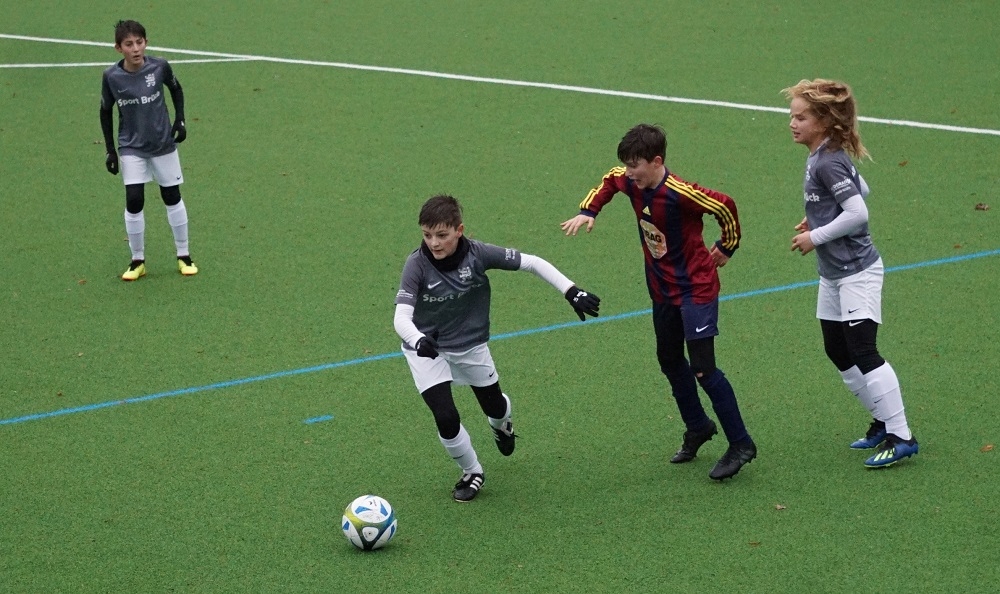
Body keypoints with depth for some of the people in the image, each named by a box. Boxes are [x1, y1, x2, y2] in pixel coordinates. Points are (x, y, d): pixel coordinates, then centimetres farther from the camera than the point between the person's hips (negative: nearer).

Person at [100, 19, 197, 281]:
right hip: (132, 149, -1)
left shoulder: (159, 67, -14)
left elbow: (176, 90, 7)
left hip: (164, 144, 1)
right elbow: (105, 111, 1)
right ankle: (137, 261, 7)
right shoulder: (111, 77, -14)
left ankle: (184, 256, 24)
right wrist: (110, 150, 0)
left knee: (172, 198, 9)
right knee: (134, 201, -9)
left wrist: (180, 120, -3)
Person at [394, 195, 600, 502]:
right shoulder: (417, 264, -27)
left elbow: (532, 263, -14)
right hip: (427, 350, -2)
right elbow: (401, 317, -34)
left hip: (472, 346, 2)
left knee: (495, 407, 18)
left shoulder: (477, 254, -23)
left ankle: (501, 425, 60)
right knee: (446, 418, -15)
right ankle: (472, 472, 16)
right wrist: (419, 340, -55)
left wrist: (571, 291, -21)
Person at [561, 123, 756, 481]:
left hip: (695, 287, -9)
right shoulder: (630, 182, -4)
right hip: (662, 288, 9)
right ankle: (697, 427, 39)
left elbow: (725, 206, -20)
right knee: (669, 360, 20)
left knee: (703, 368, -13)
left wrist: (726, 248, -7)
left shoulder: (679, 193, -27)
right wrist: (588, 211, 3)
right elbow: (608, 182, 18)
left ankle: (740, 444, -5)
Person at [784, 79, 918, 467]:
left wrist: (815, 237, -17)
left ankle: (901, 437, -9)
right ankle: (883, 422, 25)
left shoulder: (829, 163, -20)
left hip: (856, 272, -11)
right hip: (833, 274, 11)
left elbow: (858, 213, -26)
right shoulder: (823, 157, 8)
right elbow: (861, 189, 22)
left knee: (863, 352, -12)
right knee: (838, 352, 14)